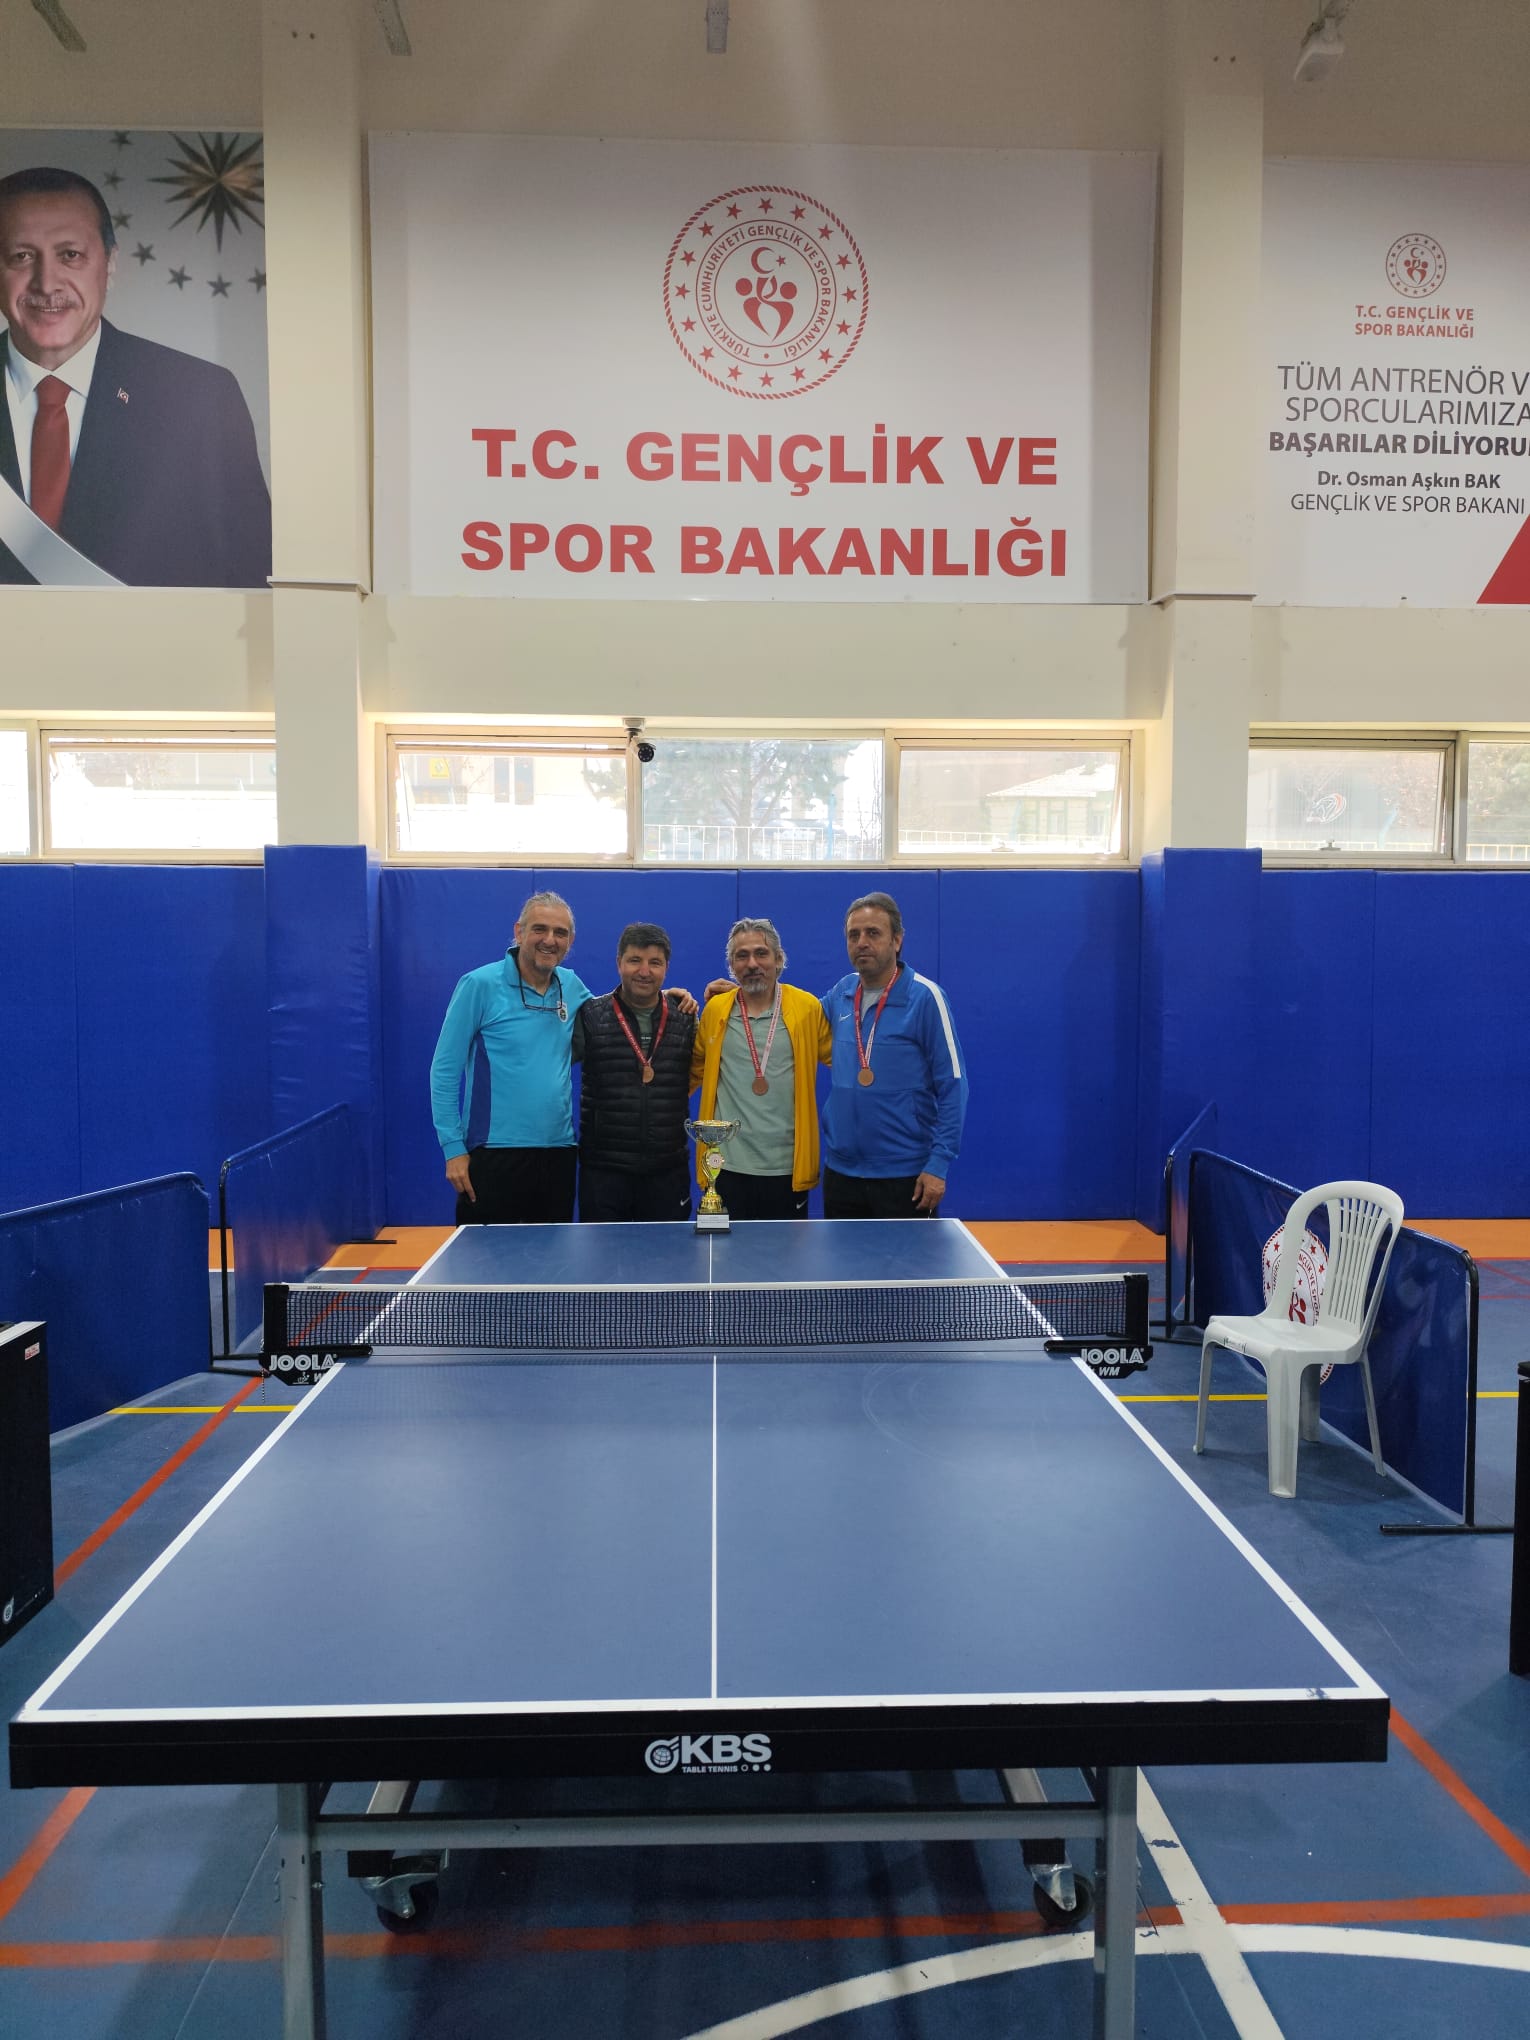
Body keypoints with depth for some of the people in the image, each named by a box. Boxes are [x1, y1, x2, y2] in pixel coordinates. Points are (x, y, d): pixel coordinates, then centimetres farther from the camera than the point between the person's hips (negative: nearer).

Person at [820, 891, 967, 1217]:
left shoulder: (924, 997, -10)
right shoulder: (841, 993, 4)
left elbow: (953, 1087, -11)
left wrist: (939, 1164, -15)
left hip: (905, 1177, -5)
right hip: (840, 1171, 5)